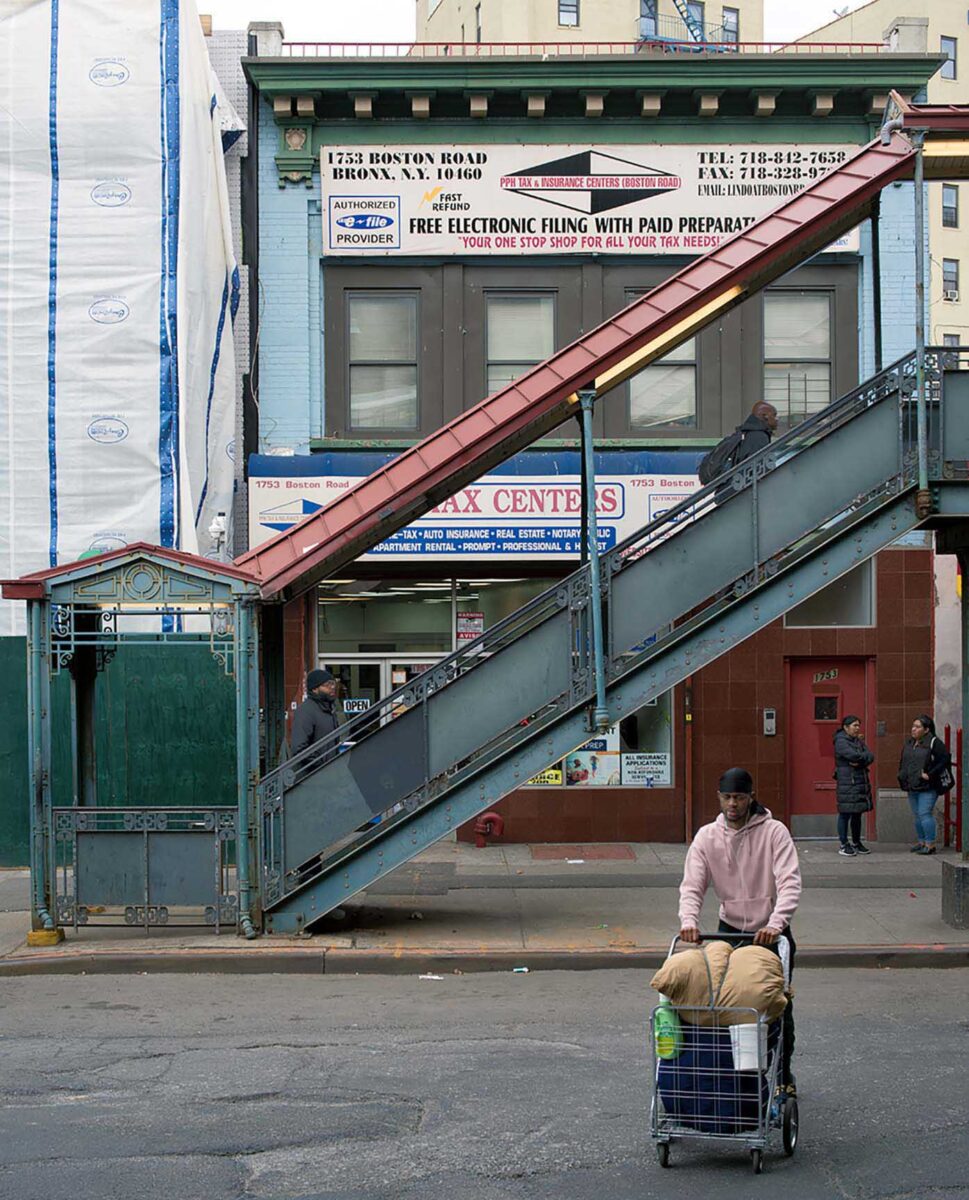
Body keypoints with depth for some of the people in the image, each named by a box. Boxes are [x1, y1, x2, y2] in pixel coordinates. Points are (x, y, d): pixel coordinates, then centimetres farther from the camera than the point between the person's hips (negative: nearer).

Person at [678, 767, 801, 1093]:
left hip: (771, 932, -2)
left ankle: (783, 1074, 25)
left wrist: (775, 923, -38)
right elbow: (692, 885, -10)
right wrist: (688, 920, -30)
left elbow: (790, 882, -23)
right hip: (730, 930, 2)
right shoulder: (707, 837, -4)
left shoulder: (774, 832, -13)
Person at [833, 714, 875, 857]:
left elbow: (870, 757, 4)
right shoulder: (841, 741, -8)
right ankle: (844, 845, 0)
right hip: (846, 782, -8)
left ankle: (856, 843, 22)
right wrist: (865, 756, -3)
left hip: (861, 782, 8)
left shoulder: (859, 741, 16)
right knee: (845, 814, -4)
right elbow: (853, 755, -22)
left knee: (857, 814, 12)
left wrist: (859, 762, -14)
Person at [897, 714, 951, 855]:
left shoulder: (934, 743, -9)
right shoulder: (909, 743, 14)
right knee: (917, 816, 13)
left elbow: (945, 759, -15)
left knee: (925, 814, -11)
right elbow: (902, 761, 25)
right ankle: (921, 842, 22)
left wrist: (930, 775, -17)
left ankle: (930, 845, -6)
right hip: (912, 787, 8)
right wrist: (902, 776, 11)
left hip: (927, 787, -8)